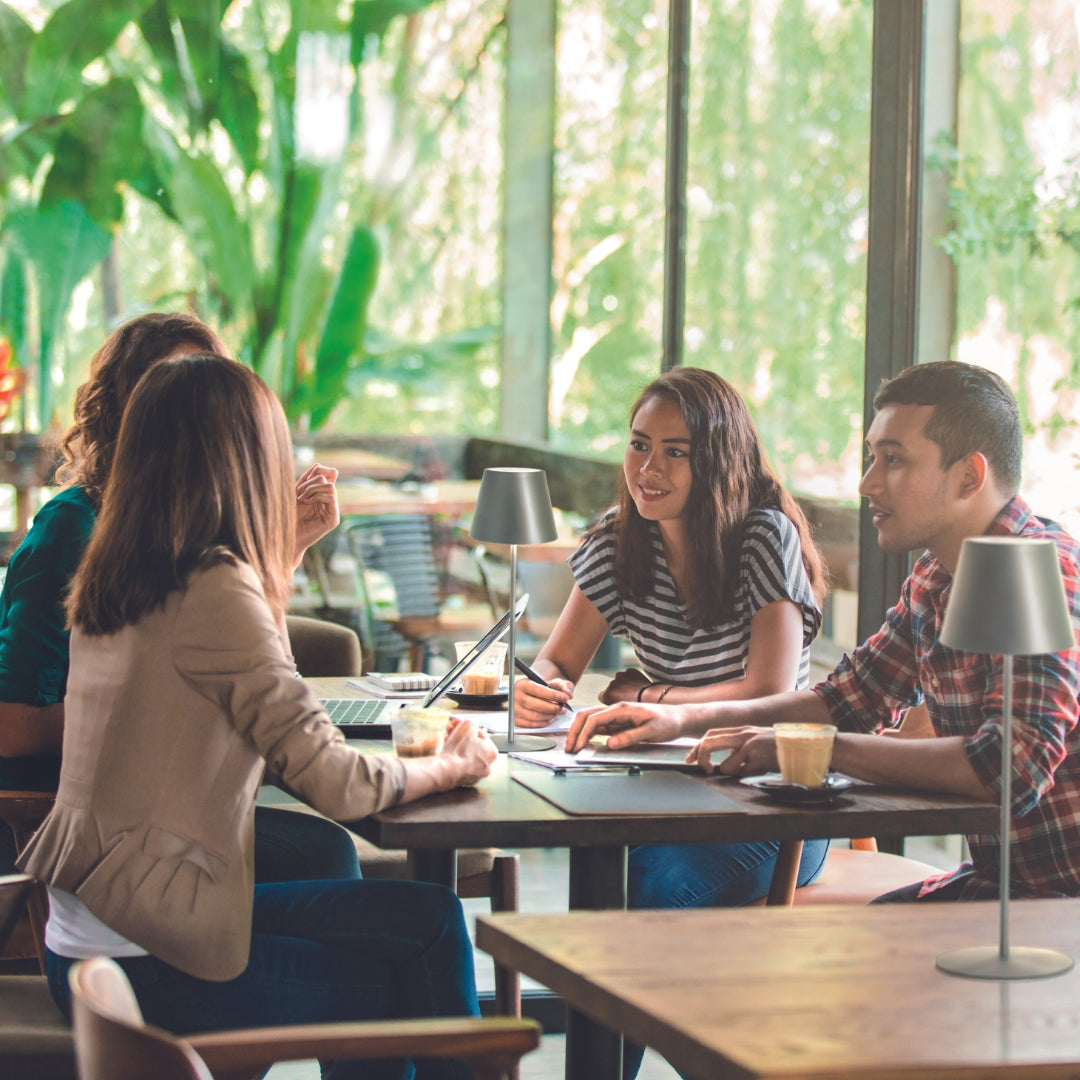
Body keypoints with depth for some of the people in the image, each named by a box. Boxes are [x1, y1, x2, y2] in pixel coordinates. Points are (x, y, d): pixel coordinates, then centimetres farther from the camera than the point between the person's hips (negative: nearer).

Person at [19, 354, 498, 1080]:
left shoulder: (106, 585, 7)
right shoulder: (216, 592, -18)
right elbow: (334, 783, -17)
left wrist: (288, 550, 25)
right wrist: (452, 766, 1)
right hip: (148, 970, -8)